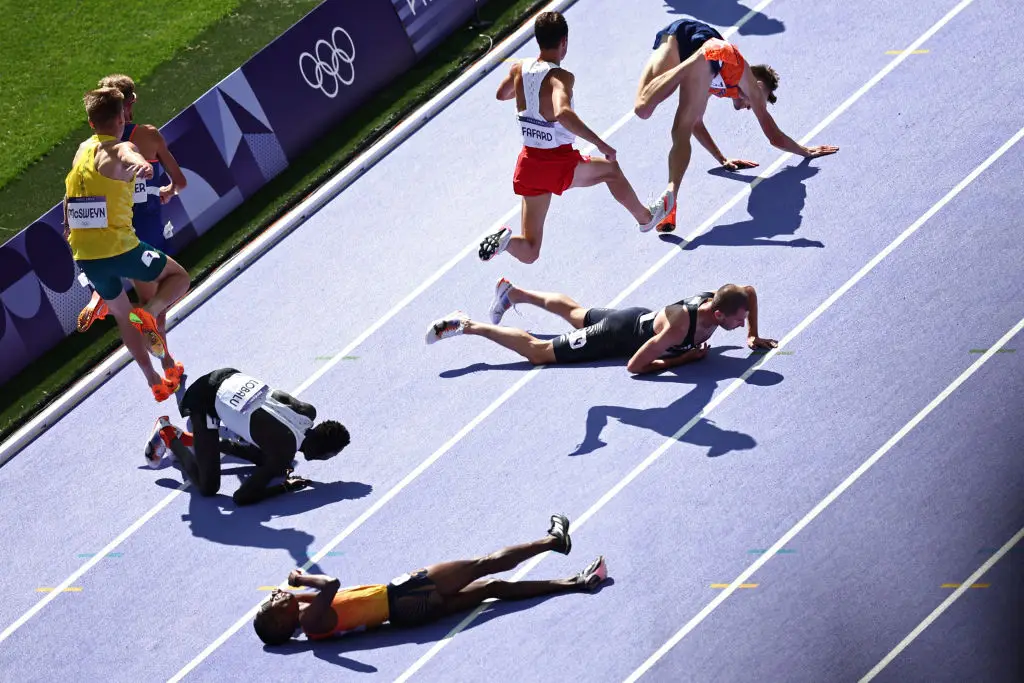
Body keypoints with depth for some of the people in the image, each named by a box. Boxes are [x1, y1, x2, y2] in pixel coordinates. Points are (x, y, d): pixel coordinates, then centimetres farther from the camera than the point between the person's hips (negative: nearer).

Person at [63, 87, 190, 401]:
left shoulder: (83, 149, 14)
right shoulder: (121, 149, -6)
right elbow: (131, 159, -33)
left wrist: (68, 224, 42)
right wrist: (142, 167, -47)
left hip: (84, 255, 6)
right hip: (118, 247, -6)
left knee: (122, 315, 24)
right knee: (179, 277, 15)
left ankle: (154, 380, 26)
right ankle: (149, 312, -13)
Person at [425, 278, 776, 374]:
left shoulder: (715, 300, -21)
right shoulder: (679, 327, -43)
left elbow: (750, 292, 4)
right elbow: (634, 366, -38)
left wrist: (752, 336, -3)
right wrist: (684, 358, -32)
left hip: (639, 318, 7)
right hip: (618, 336, -7)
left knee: (573, 312, 33)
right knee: (537, 352, 1)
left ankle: (511, 292, 52)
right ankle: (467, 326, 8)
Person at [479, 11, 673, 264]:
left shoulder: (519, 69, 0)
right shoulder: (561, 78, -20)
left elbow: (501, 94, 22)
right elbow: (563, 114, -40)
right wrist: (600, 144, -37)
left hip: (528, 164, 5)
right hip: (560, 166, -5)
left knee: (529, 252, 11)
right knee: (610, 169, 29)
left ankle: (506, 240, -20)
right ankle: (645, 217, 47)